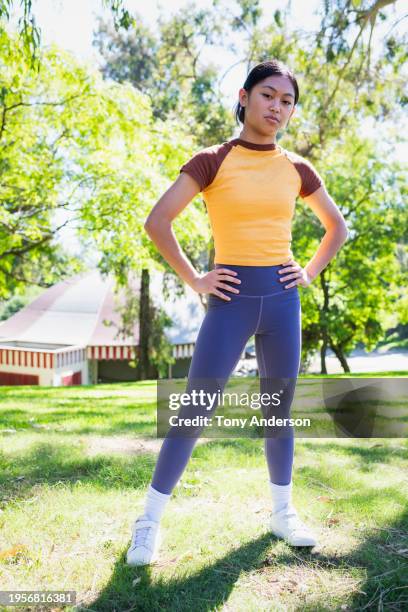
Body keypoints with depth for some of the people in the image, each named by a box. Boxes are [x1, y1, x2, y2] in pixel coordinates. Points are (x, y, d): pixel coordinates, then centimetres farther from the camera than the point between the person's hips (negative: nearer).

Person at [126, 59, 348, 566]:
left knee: (279, 408, 12)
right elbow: (157, 221, -9)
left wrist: (311, 273, 8)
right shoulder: (212, 161, -4)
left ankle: (282, 513, 28)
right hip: (232, 298, -3)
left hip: (281, 298, 4)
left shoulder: (297, 169, 7)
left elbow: (337, 226, 20)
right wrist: (193, 280, -8)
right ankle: (149, 521, 10)